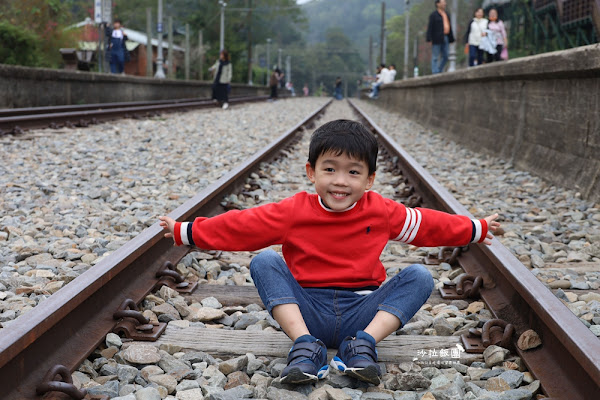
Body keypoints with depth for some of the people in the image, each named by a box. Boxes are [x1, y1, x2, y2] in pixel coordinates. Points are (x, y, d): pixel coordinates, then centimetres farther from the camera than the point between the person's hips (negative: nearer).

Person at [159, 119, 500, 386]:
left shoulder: (383, 212, 4)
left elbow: (429, 225, 17)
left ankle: (364, 342, -27)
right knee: (264, 262, -21)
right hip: (306, 312, -1)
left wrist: (477, 229, 25)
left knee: (420, 277, -16)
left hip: (362, 312, 1)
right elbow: (240, 225, 0)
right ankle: (305, 344, -31)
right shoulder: (294, 212, -1)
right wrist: (186, 232, -2)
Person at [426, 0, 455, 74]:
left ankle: (439, 71, 19)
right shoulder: (433, 15, -4)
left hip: (445, 38, 7)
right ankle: (435, 74, -3)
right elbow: (430, 27, -9)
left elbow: (449, 27, 19)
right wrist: (430, 39, -16)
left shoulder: (446, 14, 18)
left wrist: (451, 39, 15)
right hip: (437, 39, -7)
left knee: (445, 57, 7)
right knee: (435, 57, -4)